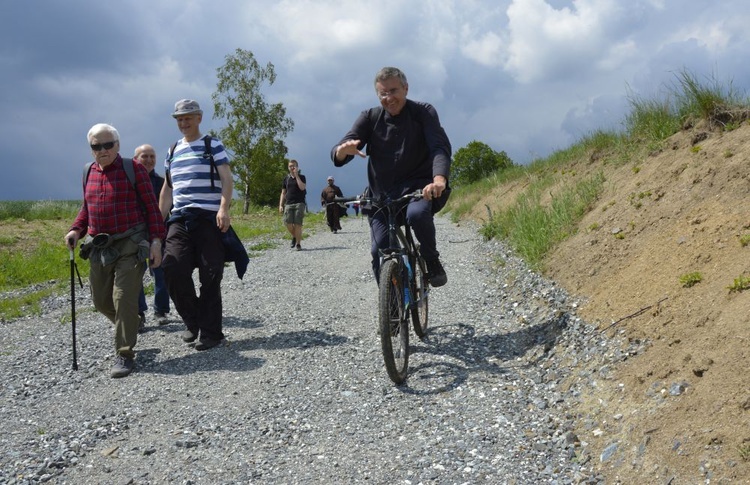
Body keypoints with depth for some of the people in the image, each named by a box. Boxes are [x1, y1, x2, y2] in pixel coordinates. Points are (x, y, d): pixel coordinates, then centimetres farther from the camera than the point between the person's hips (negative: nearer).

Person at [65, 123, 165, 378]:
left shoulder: (133, 168, -5)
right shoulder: (88, 172, 10)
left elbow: (151, 205, -5)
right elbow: (86, 207, 20)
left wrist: (156, 239, -11)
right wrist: (77, 230, 2)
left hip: (131, 245, -6)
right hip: (99, 247, 6)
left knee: (124, 298, -11)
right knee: (101, 300, 11)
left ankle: (124, 354, -2)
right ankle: (129, 327, 39)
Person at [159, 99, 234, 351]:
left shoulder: (213, 146, 4)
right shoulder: (173, 151, 19)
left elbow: (227, 180, -7)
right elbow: (167, 189, 22)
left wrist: (224, 208, -22)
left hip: (209, 219, -4)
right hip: (179, 219, 4)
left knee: (210, 278, -4)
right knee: (173, 270, -10)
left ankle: (210, 332, 6)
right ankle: (192, 321, 10)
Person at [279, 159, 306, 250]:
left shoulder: (301, 177, 7)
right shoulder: (286, 179, 15)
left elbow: (302, 187, -13)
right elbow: (283, 193, 16)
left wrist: (296, 175, -10)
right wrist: (281, 205, 8)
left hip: (299, 203, -2)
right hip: (288, 204, 3)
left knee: (298, 224, -8)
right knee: (287, 222, -11)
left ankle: (298, 244, -1)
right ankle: (294, 237, 16)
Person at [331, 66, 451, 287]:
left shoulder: (423, 112, -4)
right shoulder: (370, 118, 1)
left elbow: (440, 146, -20)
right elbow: (337, 156, -7)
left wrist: (439, 179, -42)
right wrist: (343, 150, -34)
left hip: (419, 188, -2)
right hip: (382, 195, 2)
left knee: (417, 213, -35)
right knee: (380, 251, -13)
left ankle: (432, 261, -8)